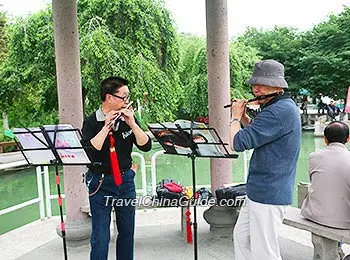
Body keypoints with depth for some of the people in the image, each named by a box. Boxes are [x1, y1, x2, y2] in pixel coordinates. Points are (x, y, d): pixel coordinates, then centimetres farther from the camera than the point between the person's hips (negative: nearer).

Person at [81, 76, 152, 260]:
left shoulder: (127, 119, 1)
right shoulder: (91, 122, -9)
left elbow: (145, 146, -6)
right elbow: (89, 151, -23)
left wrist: (132, 124, -16)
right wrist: (106, 127, -24)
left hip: (126, 180, 4)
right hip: (101, 183, -4)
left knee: (127, 231, 17)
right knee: (100, 237, 1)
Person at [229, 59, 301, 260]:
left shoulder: (279, 111, -24)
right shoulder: (285, 107, 11)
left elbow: (238, 143, -25)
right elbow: (257, 134, 23)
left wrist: (236, 117, -7)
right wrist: (243, 116, 9)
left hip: (269, 194, -11)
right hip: (260, 190, 11)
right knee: (241, 236, 23)